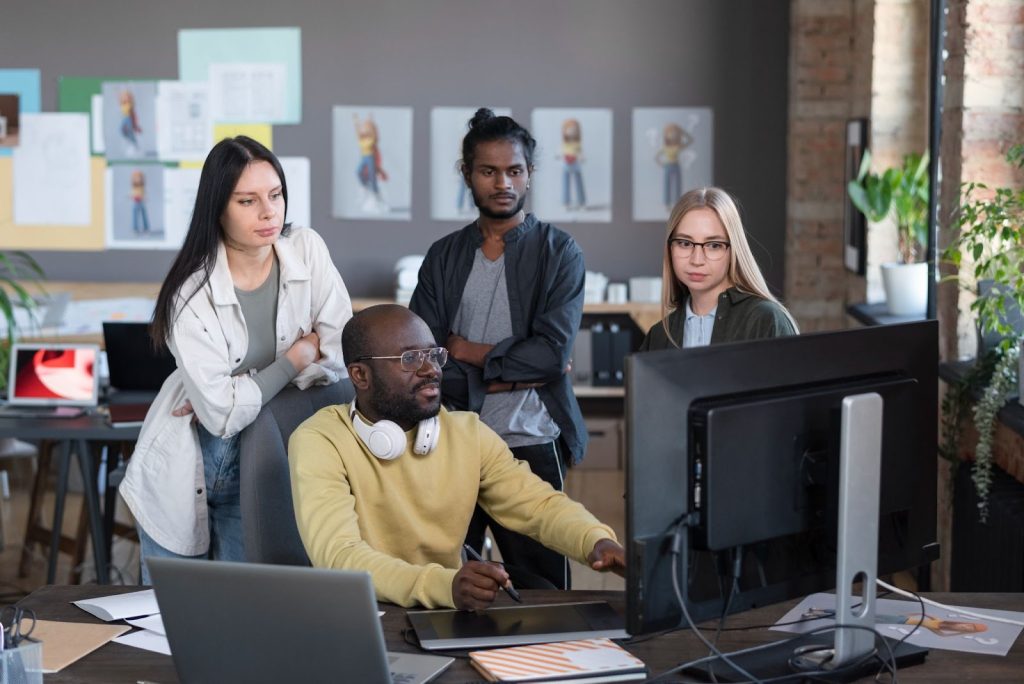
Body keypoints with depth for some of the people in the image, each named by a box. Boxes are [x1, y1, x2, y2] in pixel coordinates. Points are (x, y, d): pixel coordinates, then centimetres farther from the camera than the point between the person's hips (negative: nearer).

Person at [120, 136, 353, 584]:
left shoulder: (306, 251, -10)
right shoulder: (192, 294, -21)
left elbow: (340, 354, -11)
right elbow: (222, 412, -24)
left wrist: (237, 395, -17)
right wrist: (299, 355, -14)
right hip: (186, 472, -2)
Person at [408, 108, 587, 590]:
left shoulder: (559, 253, 3)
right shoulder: (444, 257, 11)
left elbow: (552, 352, -10)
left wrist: (469, 352, -3)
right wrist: (513, 373, -7)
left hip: (531, 445, -2)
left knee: (541, 589, 2)